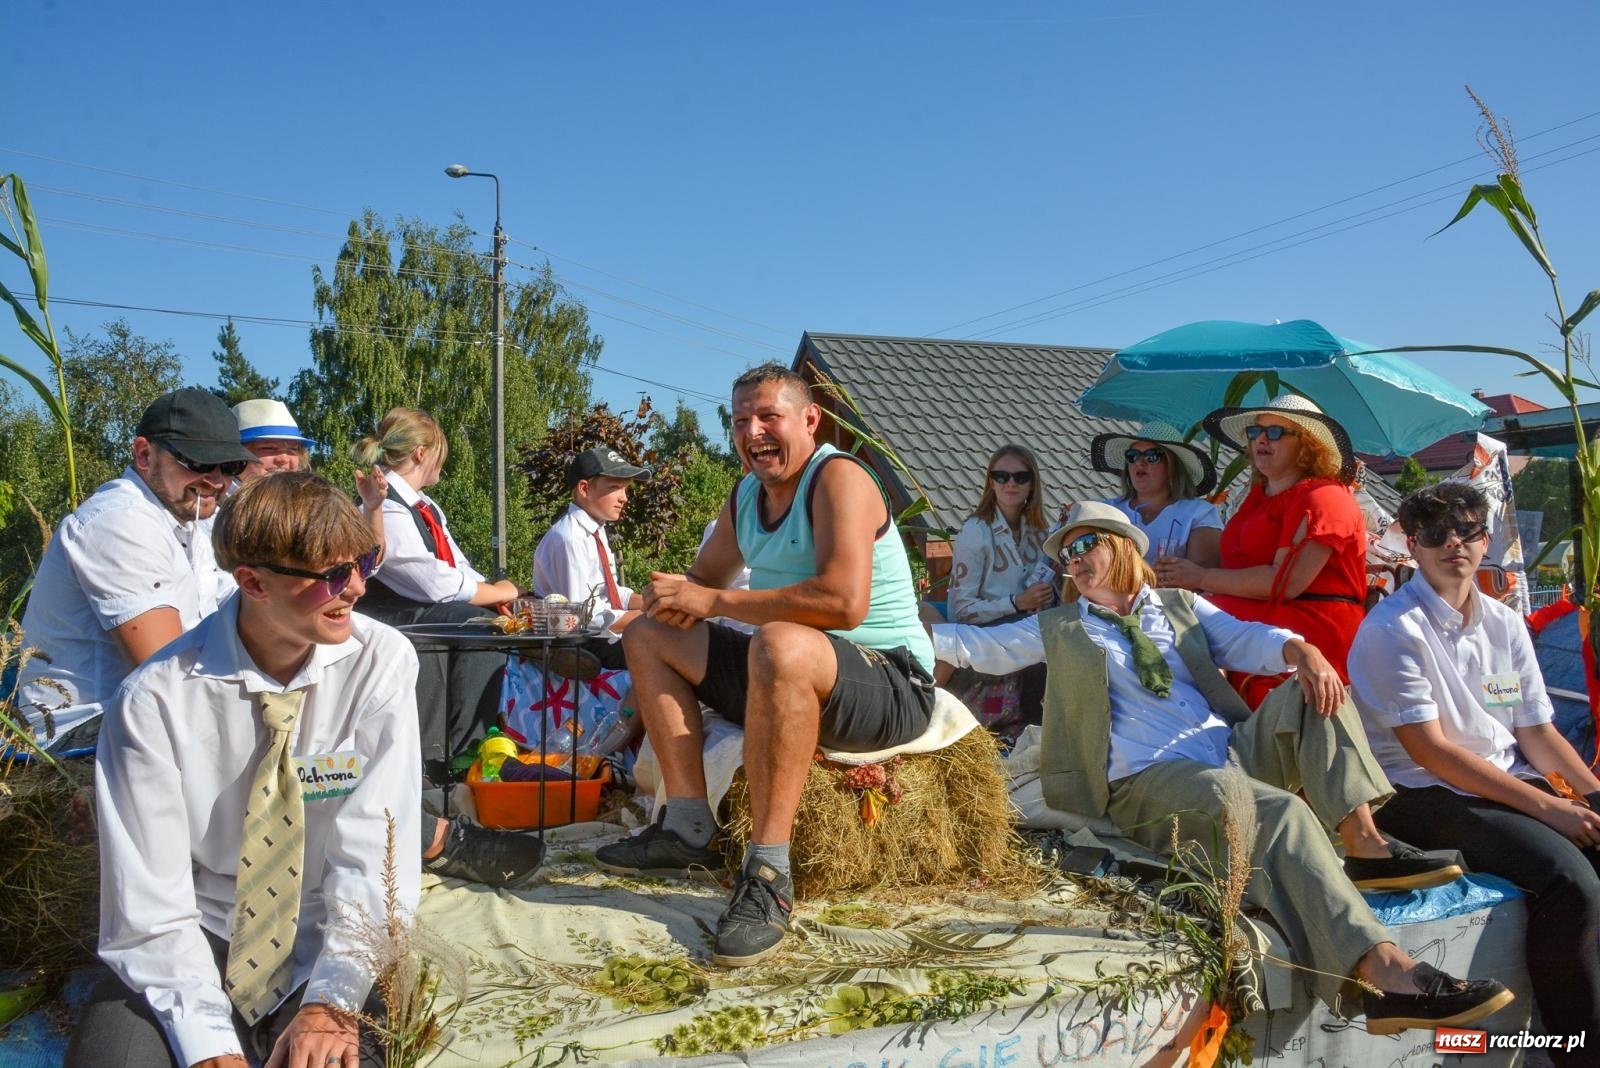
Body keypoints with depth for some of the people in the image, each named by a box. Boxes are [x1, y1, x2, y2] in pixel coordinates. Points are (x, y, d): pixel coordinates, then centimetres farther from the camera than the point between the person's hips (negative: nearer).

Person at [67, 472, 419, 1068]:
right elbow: (150, 906, -15)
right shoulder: (155, 701, -13)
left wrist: (333, 1002, -27)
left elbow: (376, 850, -16)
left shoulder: (381, 662, -10)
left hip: (330, 944, 0)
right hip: (198, 944, 0)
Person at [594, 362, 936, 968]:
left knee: (781, 644, -40)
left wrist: (714, 601, -23)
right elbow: (705, 577, 21)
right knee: (649, 636, 8)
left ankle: (768, 873, -30)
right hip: (788, 680, 9)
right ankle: (688, 829, -1)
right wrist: (676, 598, -6)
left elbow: (845, 601, -31)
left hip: (891, 683, -9)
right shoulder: (746, 496, 11)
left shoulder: (838, 477, -15)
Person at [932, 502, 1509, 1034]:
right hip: (1148, 782, -5)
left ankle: (1365, 845, -23)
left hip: (1237, 754, 5)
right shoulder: (1056, 629, 16)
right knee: (1280, 812, -31)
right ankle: (1385, 971, -42)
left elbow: (1244, 640, 6)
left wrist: (1300, 649, -15)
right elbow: (976, 643, 16)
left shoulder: (1181, 606, 21)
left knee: (1314, 685, -16)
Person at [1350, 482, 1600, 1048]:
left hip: (1513, 784, 7)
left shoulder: (1505, 624, 11)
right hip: (1424, 795, -7)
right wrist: (1547, 807, -16)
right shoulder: (1392, 628, -11)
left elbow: (1537, 731, 13)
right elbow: (1428, 750, -15)